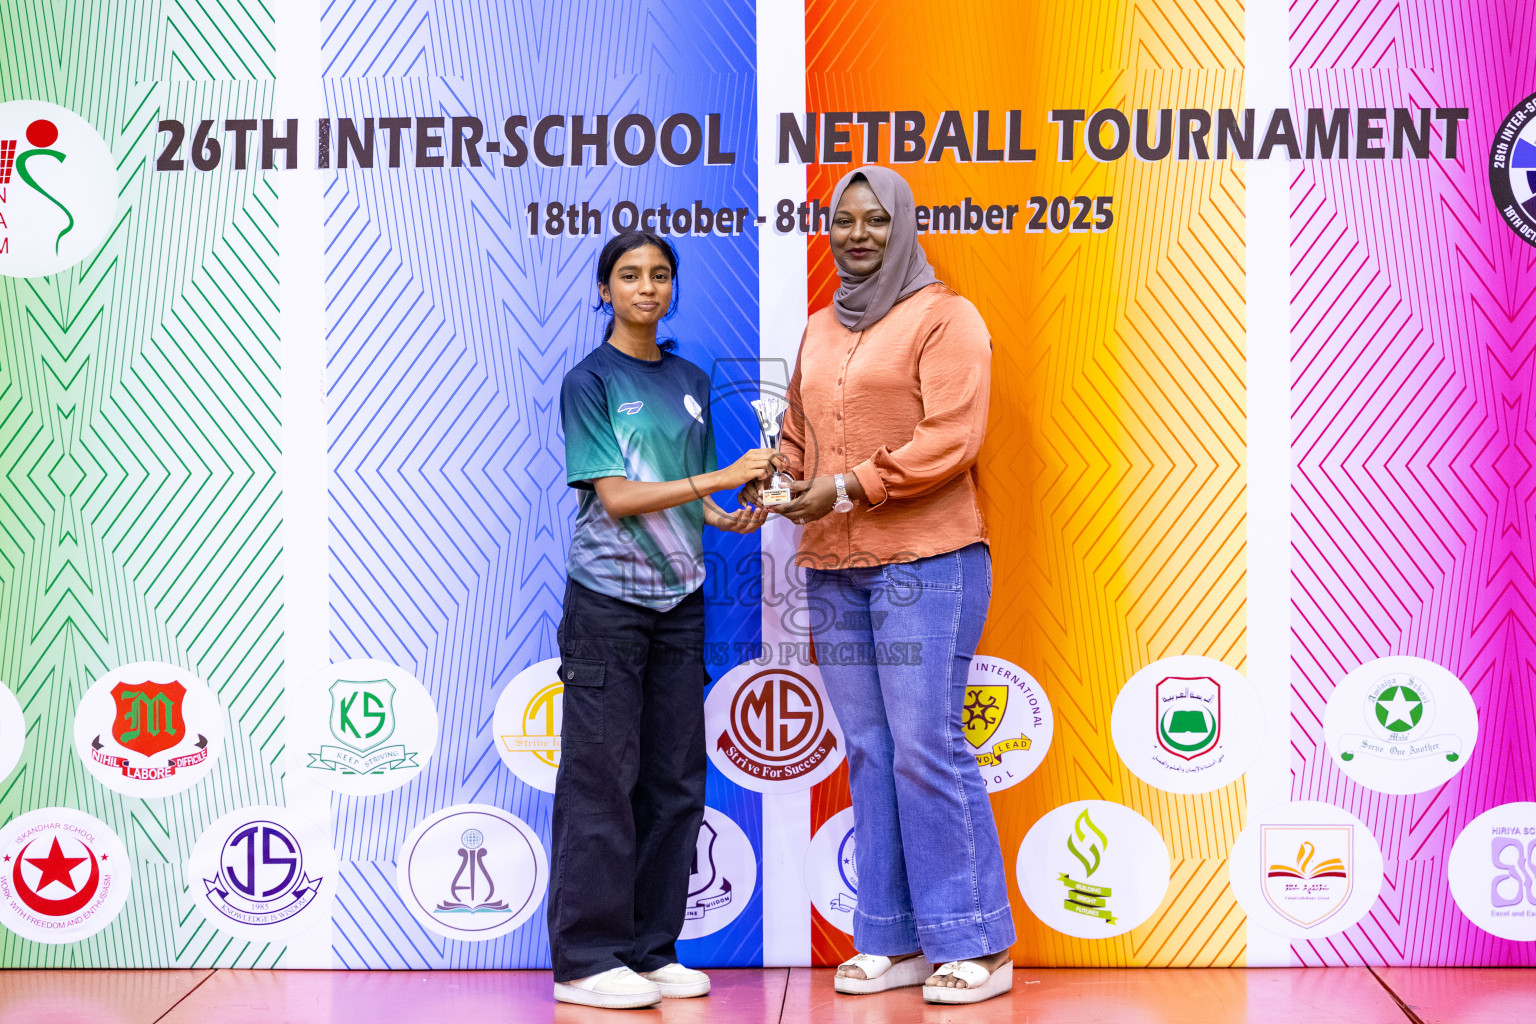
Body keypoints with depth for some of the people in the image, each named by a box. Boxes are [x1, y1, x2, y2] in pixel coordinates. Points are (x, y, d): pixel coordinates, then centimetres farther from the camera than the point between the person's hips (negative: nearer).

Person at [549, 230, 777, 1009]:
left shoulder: (691, 382, 12)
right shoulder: (589, 381, -5)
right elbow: (616, 496, -14)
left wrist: (731, 520, -4)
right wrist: (722, 478, -19)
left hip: (679, 597, 6)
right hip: (607, 599, -6)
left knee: (675, 777, 7)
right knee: (602, 774, -4)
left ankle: (653, 948, 16)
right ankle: (585, 959, 4)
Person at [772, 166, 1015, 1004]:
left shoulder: (943, 317, -2)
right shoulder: (819, 330, 19)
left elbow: (952, 438, -12)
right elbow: (799, 433, 26)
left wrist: (850, 488, -15)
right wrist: (782, 480, 4)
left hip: (926, 562, -6)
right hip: (834, 567, 7)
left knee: (926, 748, -8)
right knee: (868, 754, 7)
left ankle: (974, 945, 2)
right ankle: (892, 941, 14)